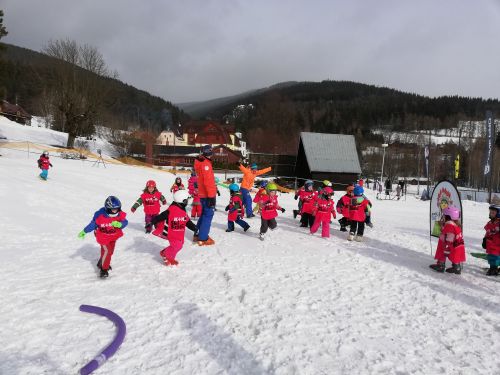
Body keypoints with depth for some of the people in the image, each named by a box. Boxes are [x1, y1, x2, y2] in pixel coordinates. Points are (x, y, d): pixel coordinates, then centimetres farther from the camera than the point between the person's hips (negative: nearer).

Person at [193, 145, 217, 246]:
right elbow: (208, 181, -23)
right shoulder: (205, 163, -17)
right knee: (208, 215, -4)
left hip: (203, 194, 10)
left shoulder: (201, 162, 14)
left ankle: (198, 234, 27)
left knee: (204, 214, 20)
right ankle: (203, 239, -2)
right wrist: (211, 196, -24)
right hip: (207, 194, -10)